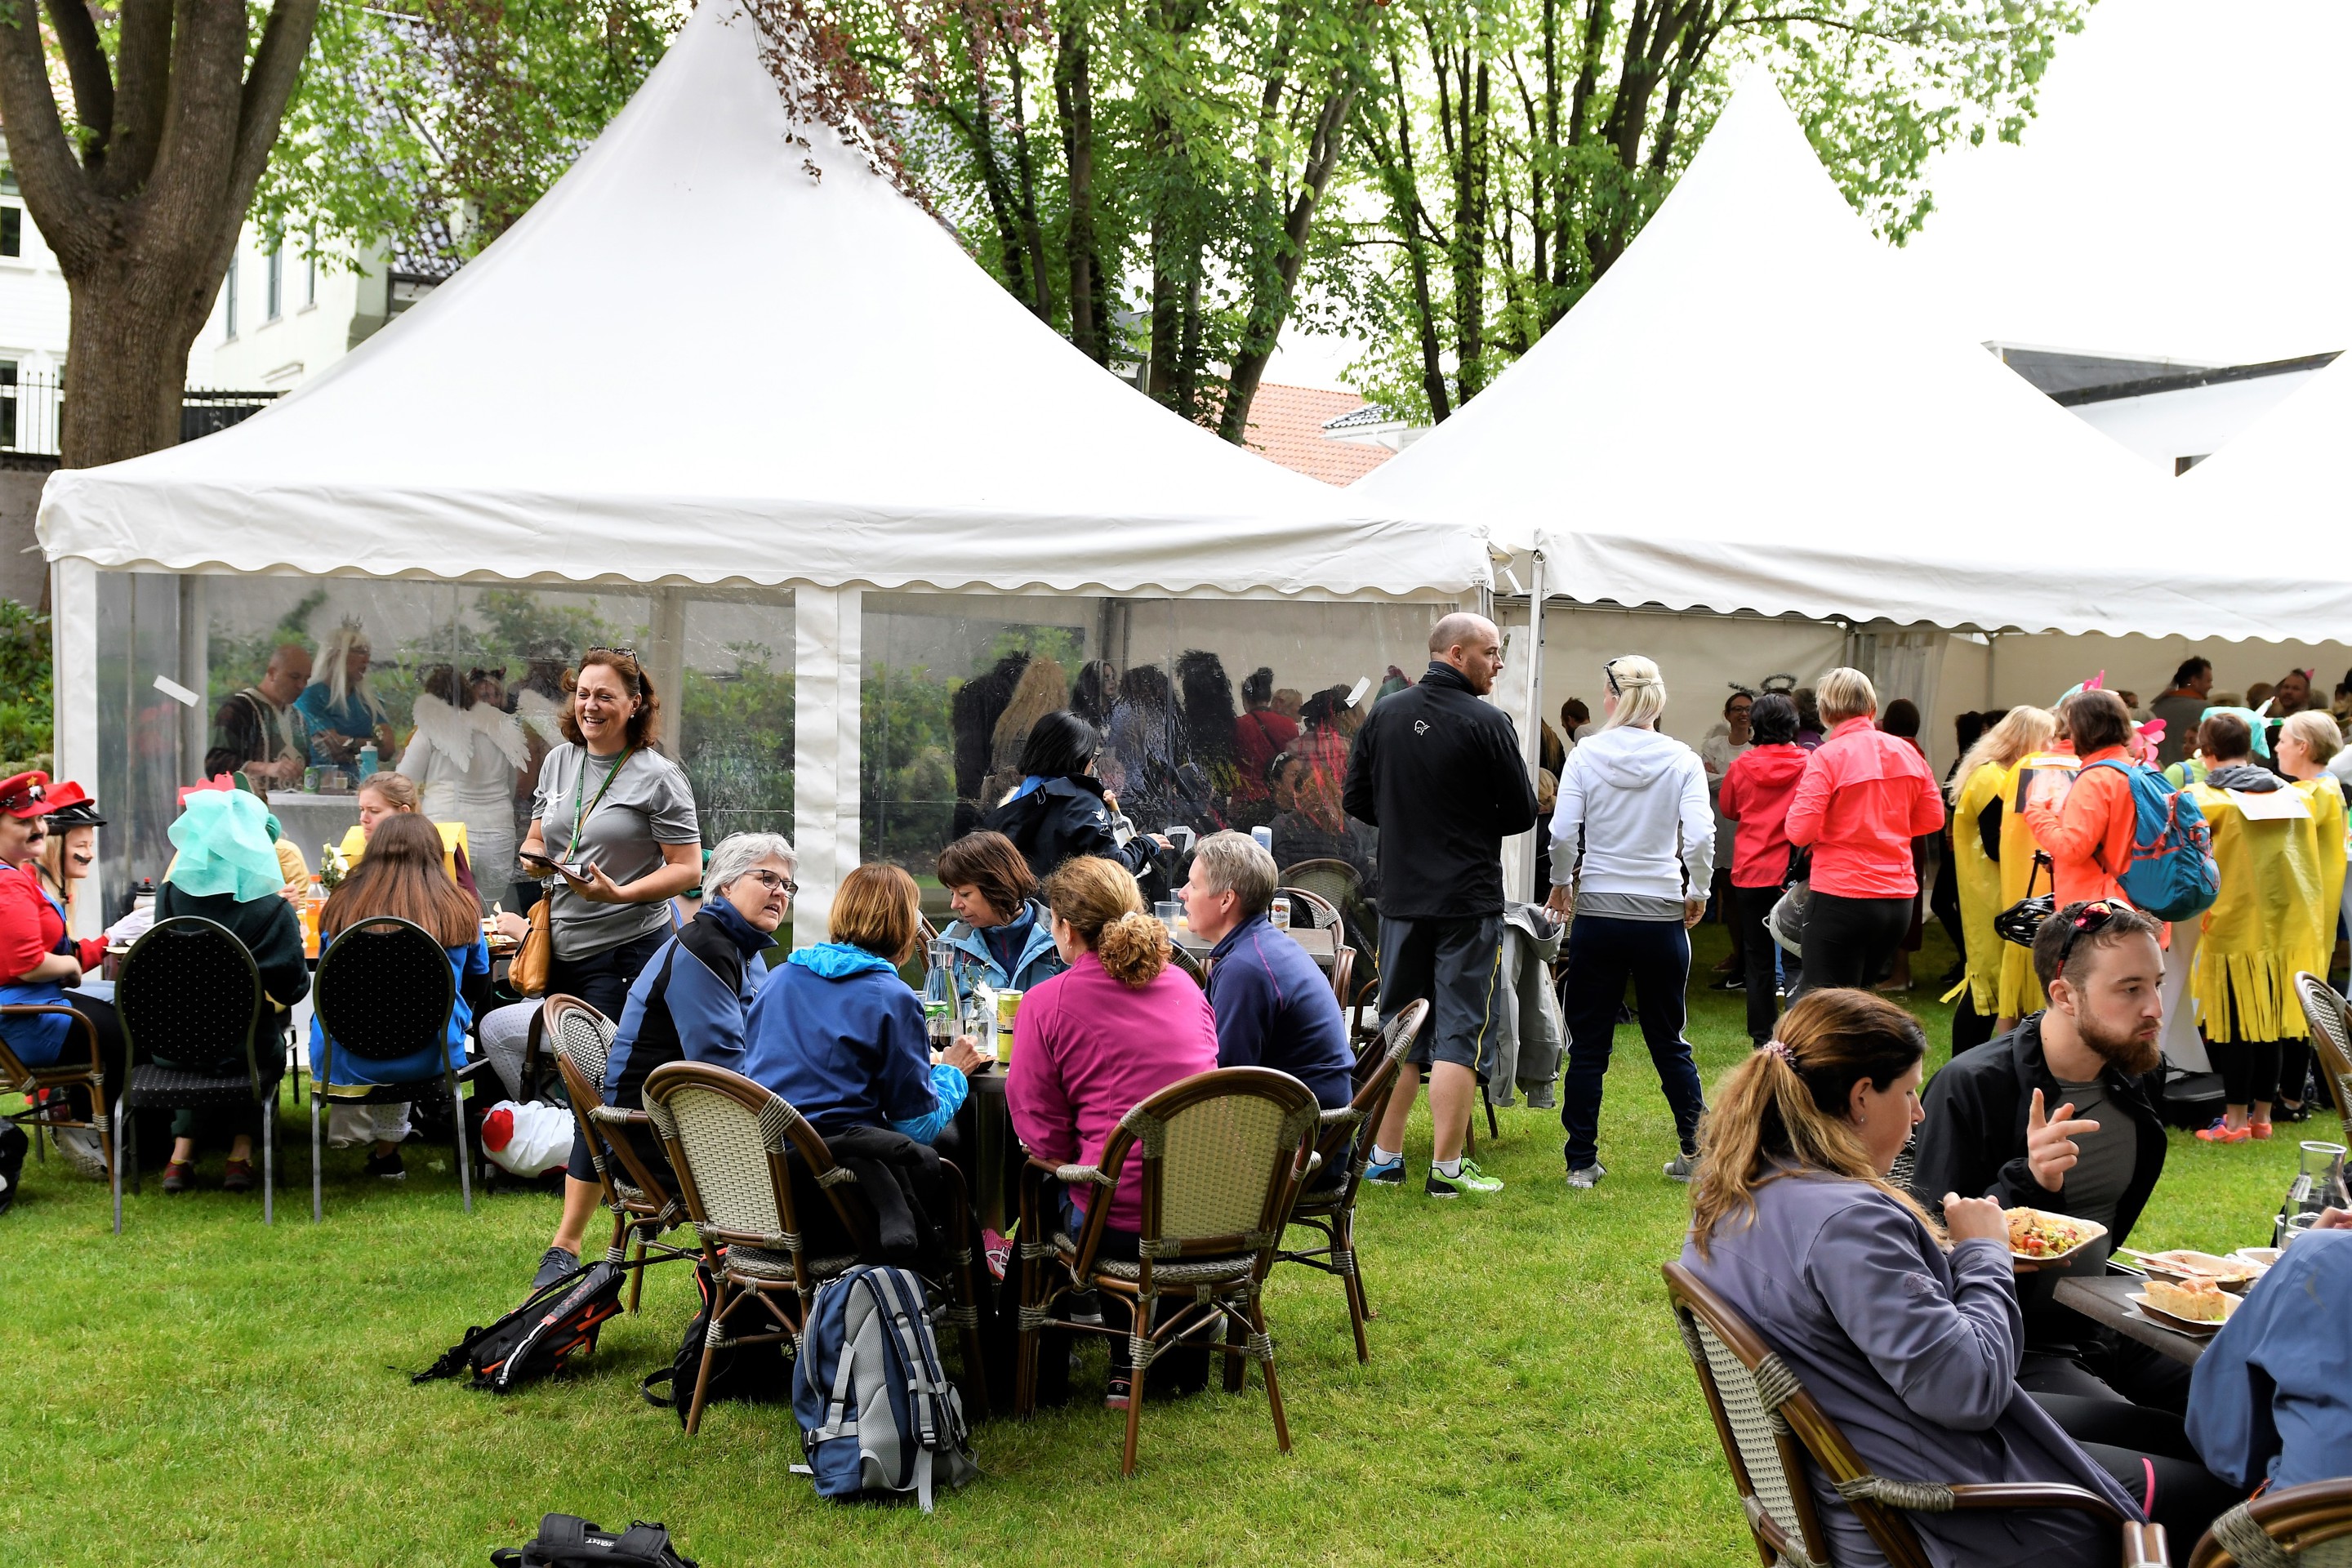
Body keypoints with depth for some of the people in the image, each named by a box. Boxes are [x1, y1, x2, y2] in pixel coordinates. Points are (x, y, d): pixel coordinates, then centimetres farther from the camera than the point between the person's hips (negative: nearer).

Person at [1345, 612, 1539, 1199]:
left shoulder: (1385, 715, 3)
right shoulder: (1488, 724, -12)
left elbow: (1355, 799, 8)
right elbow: (1521, 814, -7)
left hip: (1401, 897, 5)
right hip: (1468, 901, -5)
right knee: (1460, 1032, 1)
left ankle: (1384, 1156, 19)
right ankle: (1446, 1167, 3)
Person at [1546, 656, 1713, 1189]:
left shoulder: (1586, 755, -4)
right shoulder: (1682, 760, -3)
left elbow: (1563, 833, -9)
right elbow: (1699, 837, -11)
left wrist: (1561, 882, 8)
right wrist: (1697, 891, 5)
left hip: (1597, 913, -1)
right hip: (1662, 916, 1)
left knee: (1588, 1044, 7)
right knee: (1668, 1039, 15)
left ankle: (1582, 1162, 9)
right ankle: (1695, 1150, 17)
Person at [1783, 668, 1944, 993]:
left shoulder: (1826, 757, -11)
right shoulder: (1907, 752, 5)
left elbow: (1800, 832, -15)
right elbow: (1932, 817, 13)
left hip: (1842, 899, -6)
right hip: (1900, 900, 6)